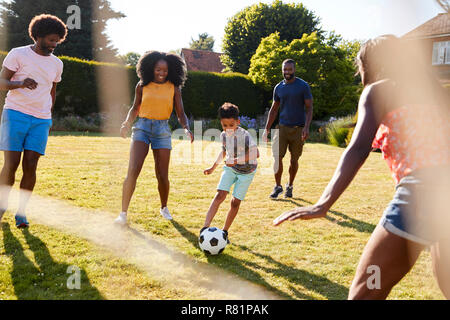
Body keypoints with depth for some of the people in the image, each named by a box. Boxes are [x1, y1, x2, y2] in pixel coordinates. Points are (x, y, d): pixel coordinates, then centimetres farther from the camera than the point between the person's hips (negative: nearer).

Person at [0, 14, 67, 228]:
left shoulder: (56, 64, 13)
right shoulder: (18, 54, 0)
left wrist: (49, 118, 19)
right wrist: (20, 83, -24)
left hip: (41, 120, 3)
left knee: (30, 167, -2)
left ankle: (21, 212, 8)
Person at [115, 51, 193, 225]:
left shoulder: (174, 88, 3)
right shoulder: (142, 86, 3)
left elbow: (181, 114, 2)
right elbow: (135, 108, 15)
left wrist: (186, 128, -17)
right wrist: (127, 123, -3)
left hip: (162, 130, 1)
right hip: (142, 127, 0)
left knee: (162, 176, 3)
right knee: (133, 171, -15)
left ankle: (164, 208, 30)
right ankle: (123, 213, -6)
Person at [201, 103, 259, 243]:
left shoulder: (244, 135, -25)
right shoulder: (223, 135, -4)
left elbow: (256, 153, -36)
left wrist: (236, 160, -39)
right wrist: (213, 167, 21)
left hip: (246, 171, -4)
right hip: (230, 168, 4)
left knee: (235, 202, -2)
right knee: (220, 195, -14)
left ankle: (224, 231, 14)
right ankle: (205, 227, -21)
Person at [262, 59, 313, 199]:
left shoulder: (303, 86, -3)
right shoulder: (278, 88, 8)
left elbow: (309, 108, -4)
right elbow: (274, 109, 15)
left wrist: (306, 127, -16)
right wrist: (267, 129, 9)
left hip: (298, 129, -2)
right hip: (282, 127, 2)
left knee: (294, 160, 6)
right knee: (277, 157, -9)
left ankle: (290, 186, 24)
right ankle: (277, 186, 6)